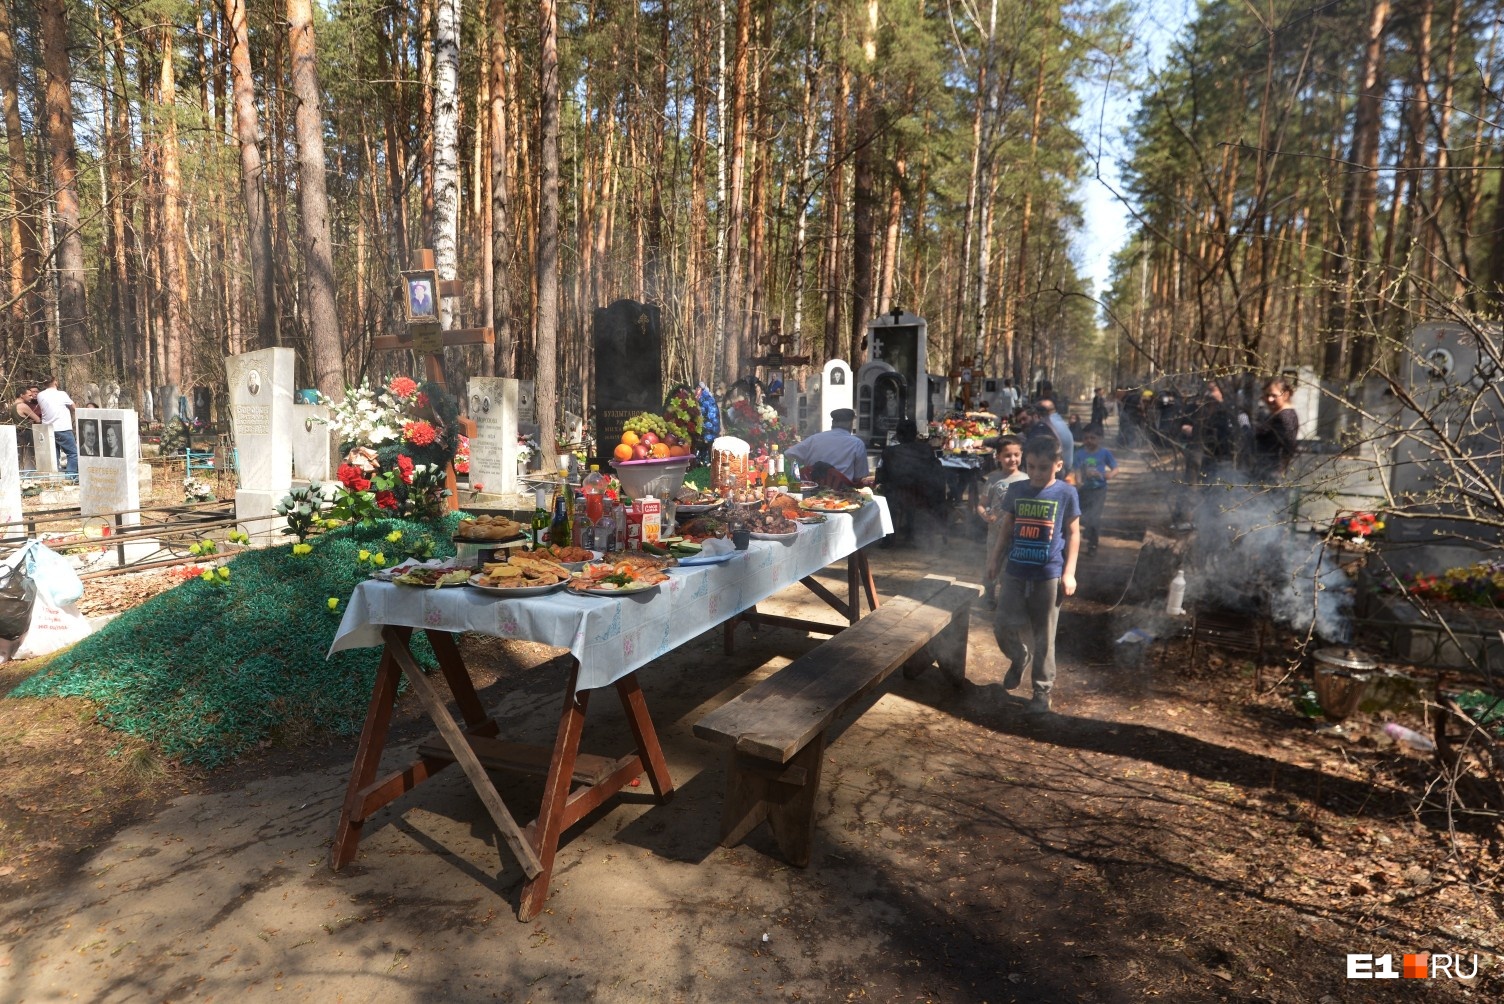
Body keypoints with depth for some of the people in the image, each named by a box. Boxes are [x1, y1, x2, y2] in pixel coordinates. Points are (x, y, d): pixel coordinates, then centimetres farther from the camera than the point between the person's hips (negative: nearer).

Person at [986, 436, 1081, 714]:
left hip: (1049, 575, -3)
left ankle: (1042, 690, 20)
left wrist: (1069, 573, -4)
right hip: (1015, 572, 3)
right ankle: (1019, 658, 33)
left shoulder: (1066, 493, -4)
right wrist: (995, 558, 11)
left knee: (1043, 637, 5)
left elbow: (1073, 534, 0)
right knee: (1002, 626, 0)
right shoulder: (1016, 490, 3)